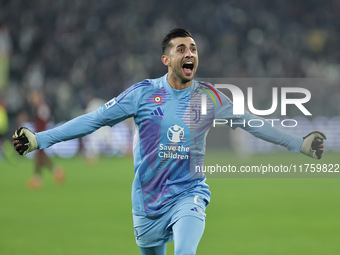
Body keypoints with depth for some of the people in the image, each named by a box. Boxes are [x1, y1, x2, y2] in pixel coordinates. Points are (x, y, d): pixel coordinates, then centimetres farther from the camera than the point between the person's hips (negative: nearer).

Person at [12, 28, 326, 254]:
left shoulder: (209, 97, -1)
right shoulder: (144, 93, -6)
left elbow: (252, 123, 8)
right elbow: (94, 119, -4)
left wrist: (299, 144, 6)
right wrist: (40, 139, -8)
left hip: (188, 195, -1)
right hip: (148, 201, 1)